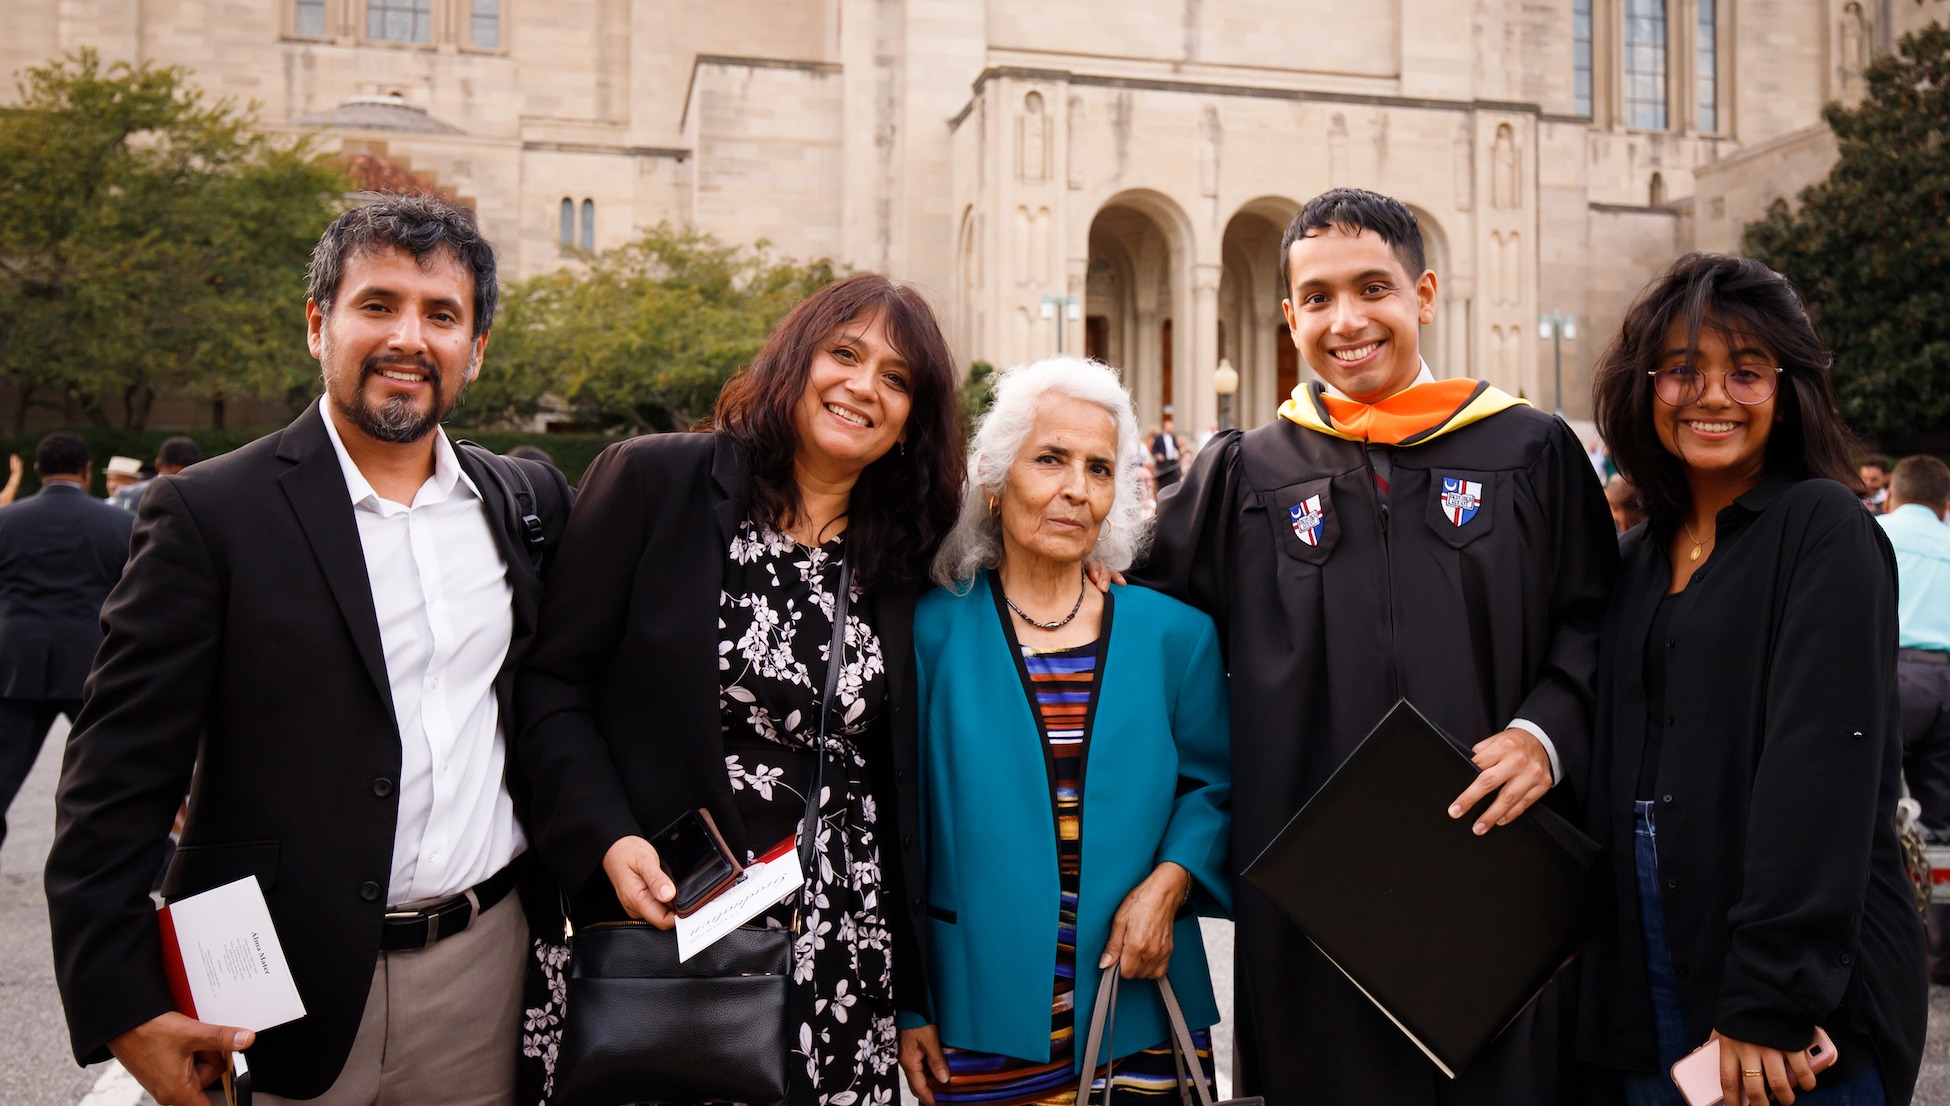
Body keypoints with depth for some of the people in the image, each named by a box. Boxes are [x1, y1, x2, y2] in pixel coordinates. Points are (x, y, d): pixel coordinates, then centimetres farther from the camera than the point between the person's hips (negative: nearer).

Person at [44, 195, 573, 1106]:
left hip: (486, 965, 4)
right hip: (288, 995, -3)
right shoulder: (209, 512, -8)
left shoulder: (530, 502, 4)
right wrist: (123, 1003, -13)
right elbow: (119, 774, -9)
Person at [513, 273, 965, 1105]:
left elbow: (897, 785, 13)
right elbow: (550, 682, -3)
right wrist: (607, 839, -16)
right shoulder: (651, 481, -3)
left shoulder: (900, 558, 8)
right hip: (659, 924, -3)